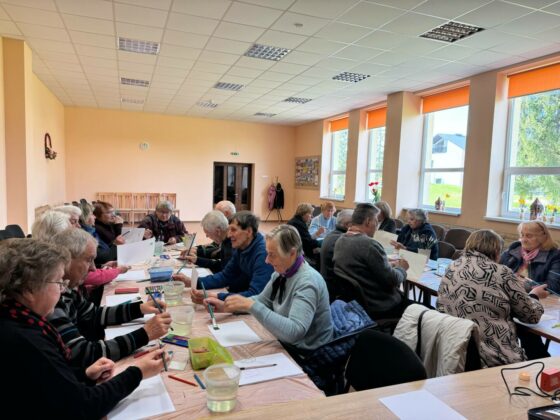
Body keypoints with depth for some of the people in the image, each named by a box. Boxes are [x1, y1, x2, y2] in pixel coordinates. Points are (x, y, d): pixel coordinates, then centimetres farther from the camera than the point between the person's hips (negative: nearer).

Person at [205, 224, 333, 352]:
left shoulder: (307, 282, -27)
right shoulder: (282, 272, -1)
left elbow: (293, 332, -36)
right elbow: (261, 301, 11)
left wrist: (251, 306, -34)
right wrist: (225, 306, -4)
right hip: (286, 344, 7)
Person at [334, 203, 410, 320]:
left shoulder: (341, 240, 2)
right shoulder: (369, 244, -24)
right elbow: (391, 280, -18)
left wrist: (388, 265, 11)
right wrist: (401, 268, 1)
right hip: (378, 307, -9)